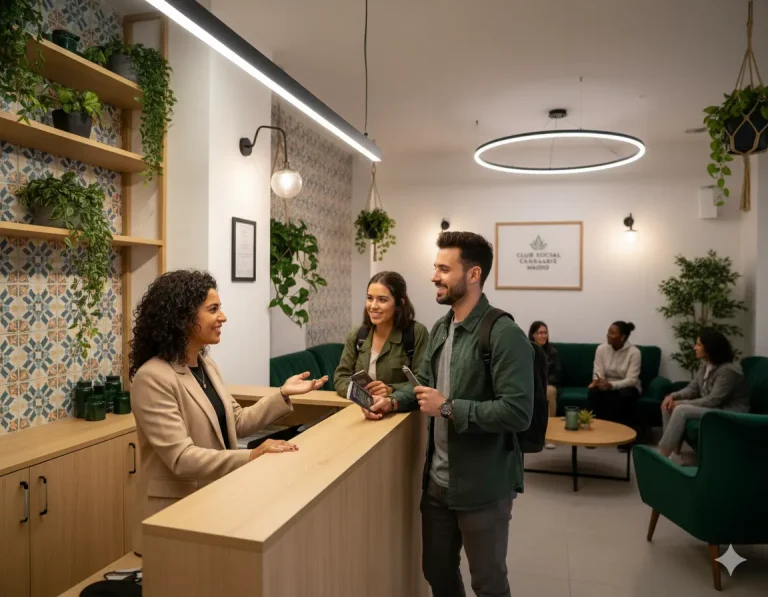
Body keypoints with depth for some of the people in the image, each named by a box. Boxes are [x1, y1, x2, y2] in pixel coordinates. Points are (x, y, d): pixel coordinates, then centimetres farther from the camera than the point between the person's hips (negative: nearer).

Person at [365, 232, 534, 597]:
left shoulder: (505, 335, -21)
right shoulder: (441, 328, 7)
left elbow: (517, 413, -28)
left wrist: (448, 408, -24)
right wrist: (394, 401, 0)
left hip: (483, 484, -7)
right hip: (437, 479, 8)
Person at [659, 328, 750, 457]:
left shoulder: (728, 370, -23)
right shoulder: (705, 366, 5)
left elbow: (713, 401, -26)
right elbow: (692, 389, 7)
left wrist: (682, 403, -23)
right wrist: (673, 396, -13)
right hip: (711, 407, 9)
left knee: (681, 411, -28)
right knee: (668, 406, -7)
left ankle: (662, 455, -22)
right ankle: (673, 450, -9)